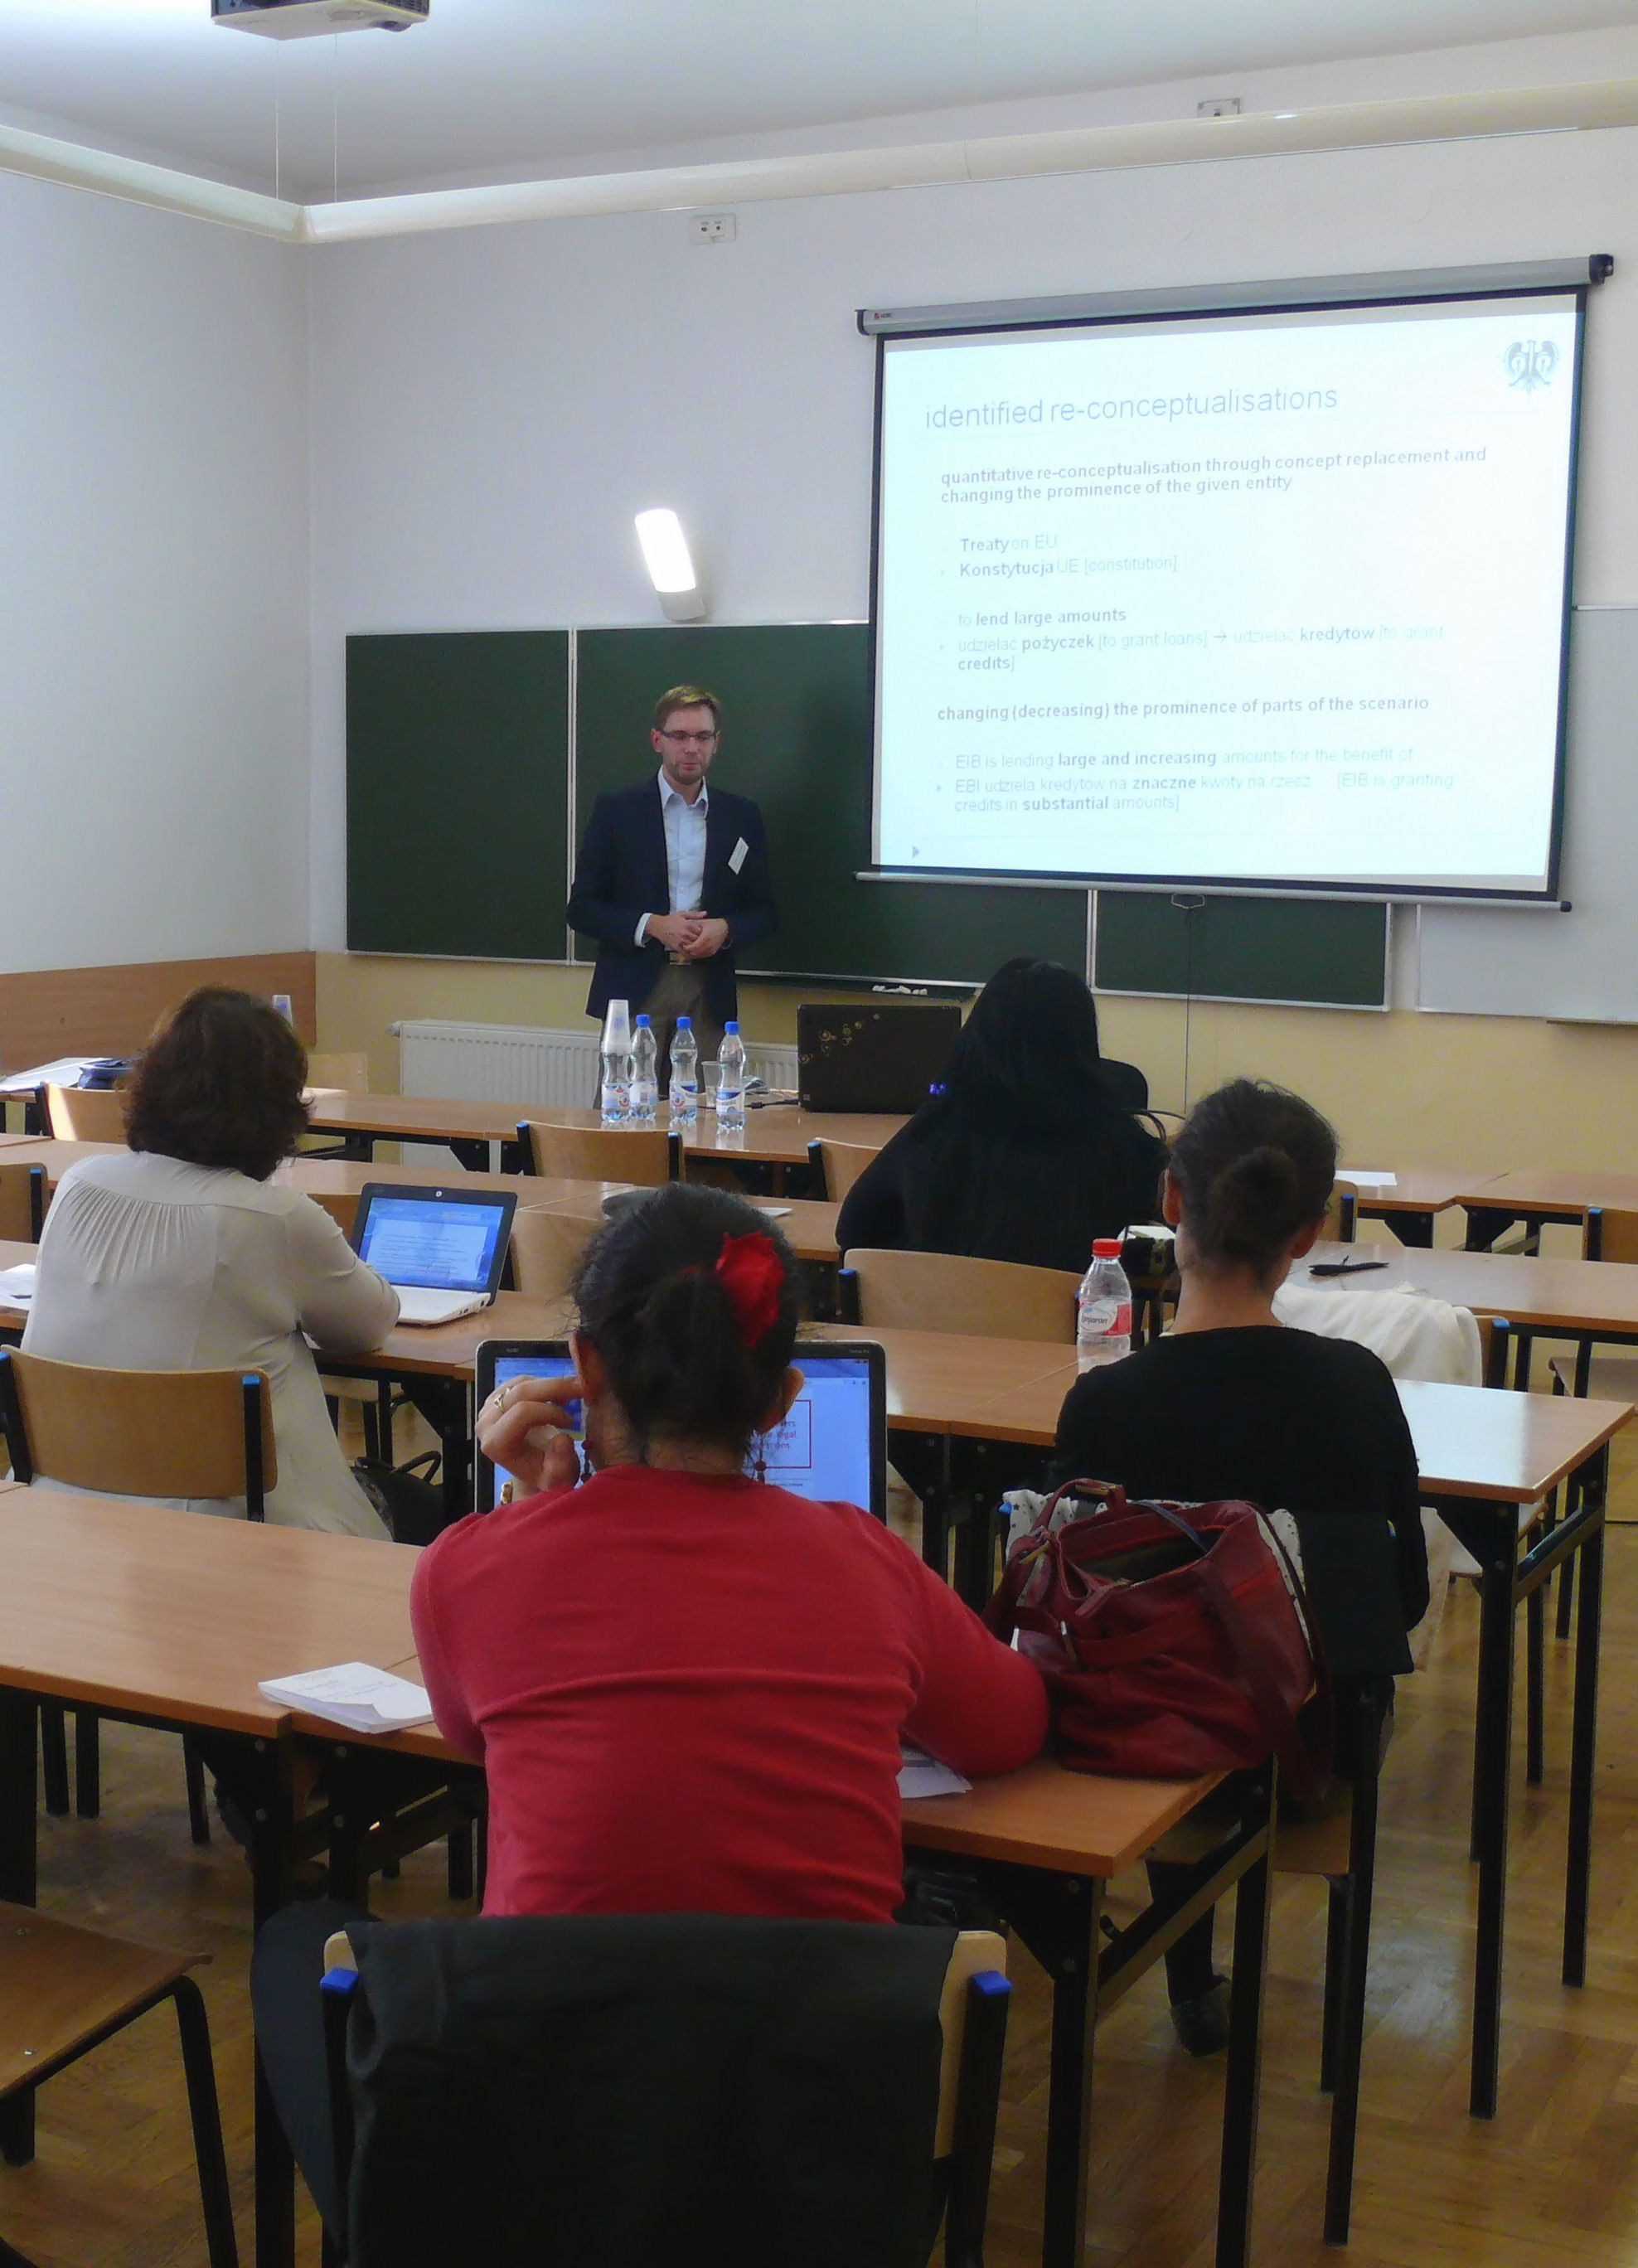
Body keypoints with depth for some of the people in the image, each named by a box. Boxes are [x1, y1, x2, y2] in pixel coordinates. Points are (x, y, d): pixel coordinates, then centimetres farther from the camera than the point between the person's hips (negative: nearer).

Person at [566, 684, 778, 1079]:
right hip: (634, 991, -2)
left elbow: (764, 913, 13)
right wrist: (651, 925, -12)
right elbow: (582, 908, 2)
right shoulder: (615, 810, 4)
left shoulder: (741, 816, 10)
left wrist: (725, 929, -8)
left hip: (709, 997, 2)